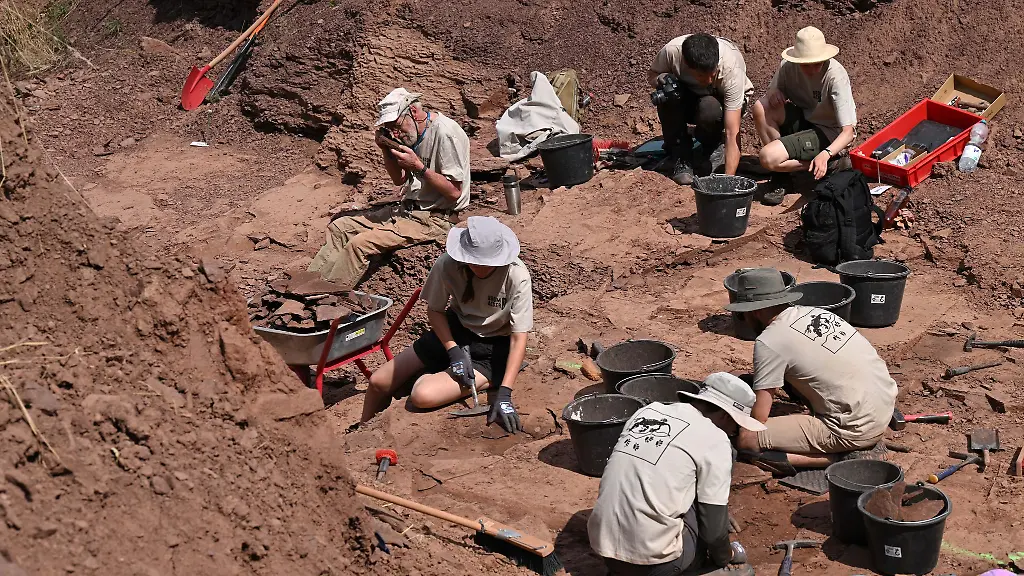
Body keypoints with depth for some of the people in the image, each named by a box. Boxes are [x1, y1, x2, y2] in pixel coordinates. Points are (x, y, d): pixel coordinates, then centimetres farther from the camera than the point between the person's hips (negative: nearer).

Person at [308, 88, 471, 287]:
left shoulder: (446, 133, -19)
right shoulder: (410, 131, 7)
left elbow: (454, 192, -20)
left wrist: (417, 166, -24)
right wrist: (387, 151, 0)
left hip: (434, 218, -9)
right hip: (407, 209, 10)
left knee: (360, 243, -22)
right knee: (339, 227, 5)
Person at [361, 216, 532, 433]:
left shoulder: (516, 277, -27)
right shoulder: (448, 265, -19)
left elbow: (519, 338, -25)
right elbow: (435, 311, -2)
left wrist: (504, 394, -32)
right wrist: (453, 351, -17)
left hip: (494, 347, -4)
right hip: (454, 330, 5)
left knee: (423, 396, -26)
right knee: (379, 382, 3)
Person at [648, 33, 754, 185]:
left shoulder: (732, 69, -36)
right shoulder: (672, 51, -31)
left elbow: (733, 133, -38)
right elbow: (652, 75, -6)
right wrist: (662, 80, -32)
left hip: (725, 100, -2)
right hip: (689, 96, 2)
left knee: (709, 109, -37)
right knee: (668, 92, -31)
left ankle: (711, 149, -2)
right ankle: (681, 157, -14)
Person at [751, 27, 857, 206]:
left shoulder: (835, 76, -27)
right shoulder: (789, 66, -13)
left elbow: (848, 131, -29)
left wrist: (825, 154, -47)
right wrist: (774, 93, -21)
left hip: (828, 132, -6)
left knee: (768, 158, -26)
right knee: (760, 107, -22)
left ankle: (832, 163, -4)